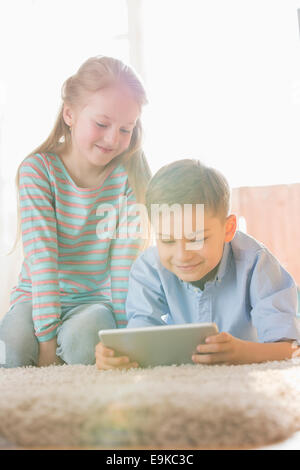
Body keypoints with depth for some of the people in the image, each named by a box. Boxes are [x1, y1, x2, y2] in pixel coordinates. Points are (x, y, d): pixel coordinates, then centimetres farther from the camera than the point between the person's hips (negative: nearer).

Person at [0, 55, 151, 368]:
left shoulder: (128, 177, -6)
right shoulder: (37, 170, -10)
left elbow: (125, 263, -9)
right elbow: (41, 259, -18)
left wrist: (124, 331, -16)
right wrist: (47, 337, -25)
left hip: (97, 300, 1)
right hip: (36, 296, 0)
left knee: (81, 338, -33)